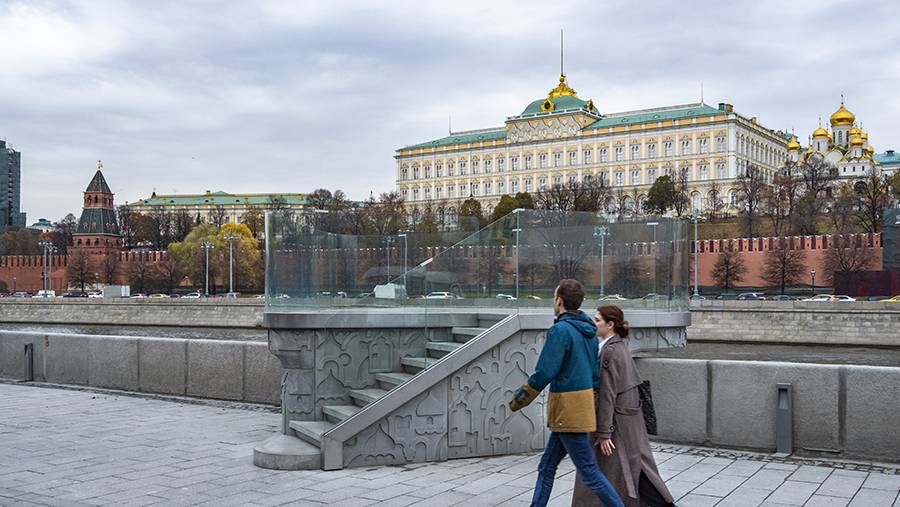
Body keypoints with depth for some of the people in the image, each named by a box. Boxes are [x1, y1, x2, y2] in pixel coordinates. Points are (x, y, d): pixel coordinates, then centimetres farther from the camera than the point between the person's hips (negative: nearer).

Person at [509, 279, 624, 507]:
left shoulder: (560, 330, -16)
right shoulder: (589, 332, 11)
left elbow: (544, 374, -19)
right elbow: (595, 373, 16)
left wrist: (517, 401, -8)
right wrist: (590, 406, 24)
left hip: (568, 409, -9)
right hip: (584, 401, 9)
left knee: (588, 470, -3)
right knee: (547, 466, 16)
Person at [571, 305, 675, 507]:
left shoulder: (610, 351, -18)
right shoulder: (621, 346, 10)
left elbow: (607, 394, -20)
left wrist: (603, 432, -19)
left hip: (617, 421, -9)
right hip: (631, 420, 9)